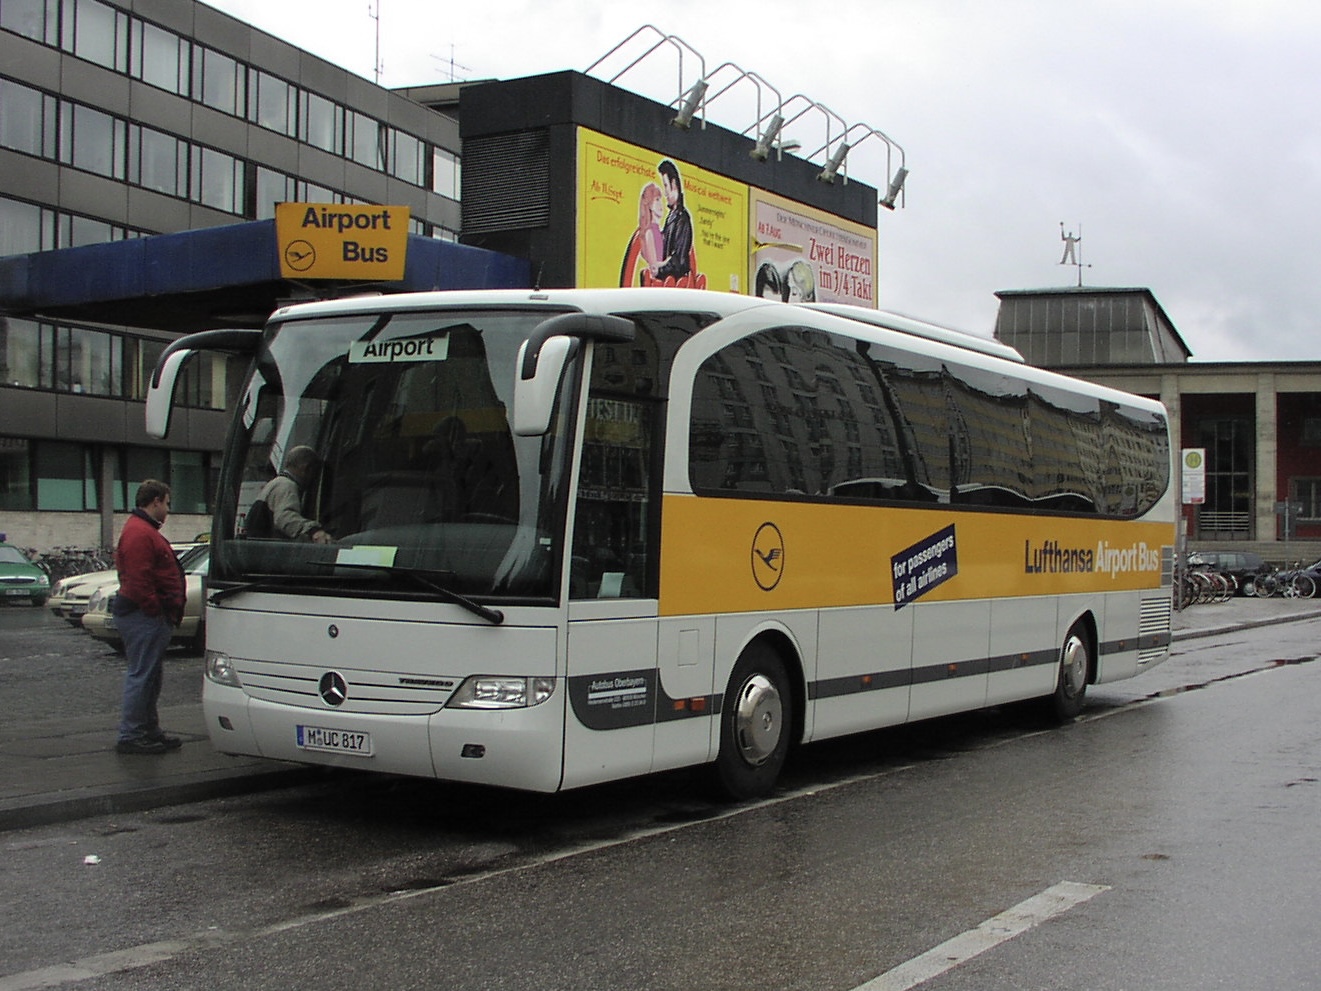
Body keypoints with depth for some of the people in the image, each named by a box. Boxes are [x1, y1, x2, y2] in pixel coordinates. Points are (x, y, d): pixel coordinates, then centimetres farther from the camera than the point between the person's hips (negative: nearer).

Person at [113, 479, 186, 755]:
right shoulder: (139, 533, -16)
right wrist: (156, 610, -21)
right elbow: (138, 580, -25)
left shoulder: (145, 530, 21)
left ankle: (149, 730, 24)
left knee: (150, 675, 16)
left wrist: (168, 613, 19)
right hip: (144, 616, -11)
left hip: (149, 617, 11)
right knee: (141, 675, -8)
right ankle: (130, 736, -5)